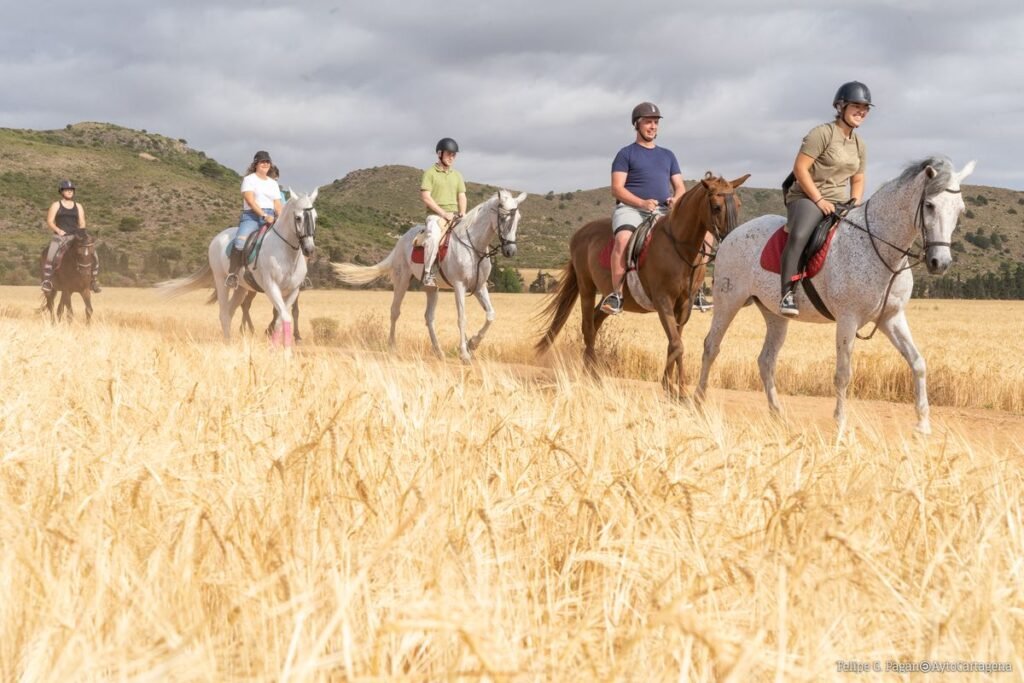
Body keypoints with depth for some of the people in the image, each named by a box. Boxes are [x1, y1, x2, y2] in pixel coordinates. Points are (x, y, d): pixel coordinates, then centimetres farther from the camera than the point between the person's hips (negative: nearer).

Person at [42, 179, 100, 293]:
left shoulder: (78, 207, 14)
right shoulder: (56, 205, 5)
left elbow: (82, 223, 12)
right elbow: (49, 221, 0)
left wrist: (81, 233, -8)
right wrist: (58, 230, -15)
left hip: (75, 236, 3)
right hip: (60, 236, -3)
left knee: (94, 256, -10)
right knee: (50, 255, -31)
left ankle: (93, 280, 5)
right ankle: (47, 281, -23)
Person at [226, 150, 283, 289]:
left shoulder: (273, 183, 21)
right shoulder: (249, 179, 6)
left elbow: (277, 206, 16)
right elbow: (250, 201, -8)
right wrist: (264, 215, -20)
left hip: (270, 219, 5)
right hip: (251, 216, -5)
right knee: (240, 240, -32)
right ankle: (232, 275, -28)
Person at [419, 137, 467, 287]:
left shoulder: (457, 175, 18)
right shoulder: (430, 173, 0)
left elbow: (462, 196, 14)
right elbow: (425, 197, -9)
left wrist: (462, 214, -7)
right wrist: (444, 214, -15)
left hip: (455, 216, 6)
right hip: (436, 215, -6)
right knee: (433, 236, -36)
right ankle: (428, 274, -29)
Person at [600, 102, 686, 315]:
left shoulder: (667, 156, 24)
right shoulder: (626, 154, 9)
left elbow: (680, 187, 21)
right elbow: (617, 188, -2)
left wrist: (676, 199, -5)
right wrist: (642, 203, -18)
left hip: (663, 212, 4)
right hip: (630, 209, -4)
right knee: (623, 238, -38)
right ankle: (616, 294, -34)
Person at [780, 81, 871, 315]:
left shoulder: (860, 145, 15)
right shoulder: (822, 133, -8)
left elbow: (858, 180, 23)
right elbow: (800, 168, -14)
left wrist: (855, 204, 2)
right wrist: (819, 200, -17)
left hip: (839, 203, 8)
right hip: (807, 198, -7)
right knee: (799, 235, -37)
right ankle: (787, 294, -37)